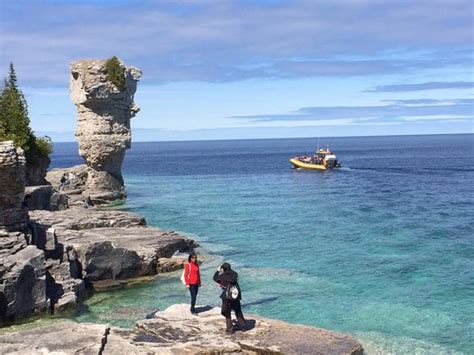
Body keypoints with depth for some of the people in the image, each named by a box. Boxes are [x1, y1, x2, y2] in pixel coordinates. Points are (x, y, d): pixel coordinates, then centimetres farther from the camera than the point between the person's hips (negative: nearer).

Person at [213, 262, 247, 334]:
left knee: (227, 313, 9)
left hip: (227, 296, -4)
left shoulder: (223, 275, -8)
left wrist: (218, 271, 23)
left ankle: (230, 329, 8)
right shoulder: (235, 274, 3)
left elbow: (215, 278, 8)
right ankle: (244, 327, 23)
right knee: (238, 312, 18)